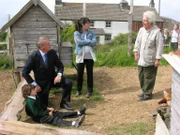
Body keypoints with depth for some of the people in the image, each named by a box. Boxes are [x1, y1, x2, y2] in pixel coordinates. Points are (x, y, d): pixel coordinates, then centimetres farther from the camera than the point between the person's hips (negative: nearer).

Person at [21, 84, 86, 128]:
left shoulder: (35, 97, 7)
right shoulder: (30, 101, -24)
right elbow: (36, 113, -25)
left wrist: (48, 108, 6)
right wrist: (48, 113, -19)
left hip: (43, 112, 9)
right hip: (39, 118, -9)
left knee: (59, 114, 2)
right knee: (55, 120, -25)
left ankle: (78, 113, -2)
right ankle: (74, 123, -43)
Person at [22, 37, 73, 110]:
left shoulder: (52, 52, -9)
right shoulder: (33, 57, -19)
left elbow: (60, 65, 1)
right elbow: (24, 72, -15)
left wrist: (59, 75, -19)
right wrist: (34, 84, -19)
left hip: (53, 78, 3)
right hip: (42, 82, -3)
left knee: (68, 83, -20)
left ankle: (63, 103, 0)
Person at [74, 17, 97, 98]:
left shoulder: (91, 33, 7)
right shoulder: (77, 33, -1)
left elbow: (94, 43, -7)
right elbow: (78, 42, -17)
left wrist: (83, 42, -11)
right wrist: (89, 41, -11)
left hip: (90, 56, 2)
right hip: (80, 56, -2)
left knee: (90, 73, 4)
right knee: (79, 73, 3)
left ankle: (90, 91, 15)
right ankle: (78, 90, 18)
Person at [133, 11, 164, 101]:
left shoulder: (156, 32, -15)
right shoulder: (141, 30, 4)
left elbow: (160, 46, -14)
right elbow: (137, 42, 13)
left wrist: (158, 59, -15)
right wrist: (136, 53, 8)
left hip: (150, 61, -7)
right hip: (141, 59, 7)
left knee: (149, 78, 3)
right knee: (141, 76, 16)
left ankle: (147, 94, 16)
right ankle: (144, 91, 33)